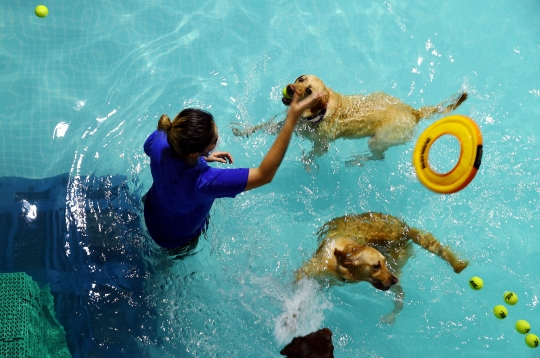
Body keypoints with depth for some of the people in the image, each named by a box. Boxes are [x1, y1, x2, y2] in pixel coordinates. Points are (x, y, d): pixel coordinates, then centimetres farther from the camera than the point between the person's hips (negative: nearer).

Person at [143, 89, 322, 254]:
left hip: (151, 214, 4)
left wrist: (203, 157, -11)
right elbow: (264, 175, -47)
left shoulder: (158, 139, -33)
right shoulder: (203, 181, -51)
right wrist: (292, 120, -52)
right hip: (175, 239, -4)